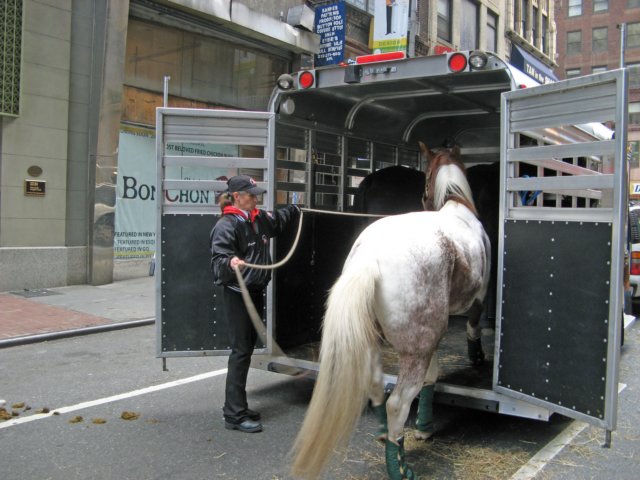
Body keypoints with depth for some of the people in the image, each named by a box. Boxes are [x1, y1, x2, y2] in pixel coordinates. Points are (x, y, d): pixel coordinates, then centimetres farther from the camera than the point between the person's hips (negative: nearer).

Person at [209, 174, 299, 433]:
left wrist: (296, 209, 46)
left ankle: (235, 406, 25)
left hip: (256, 292, 9)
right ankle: (235, 415, 0)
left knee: (247, 347, 13)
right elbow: (218, 259, -23)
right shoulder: (226, 225, -15)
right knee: (241, 350, -7)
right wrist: (230, 262, -44)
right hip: (237, 294, -9)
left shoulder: (260, 219, 9)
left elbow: (279, 219, 32)